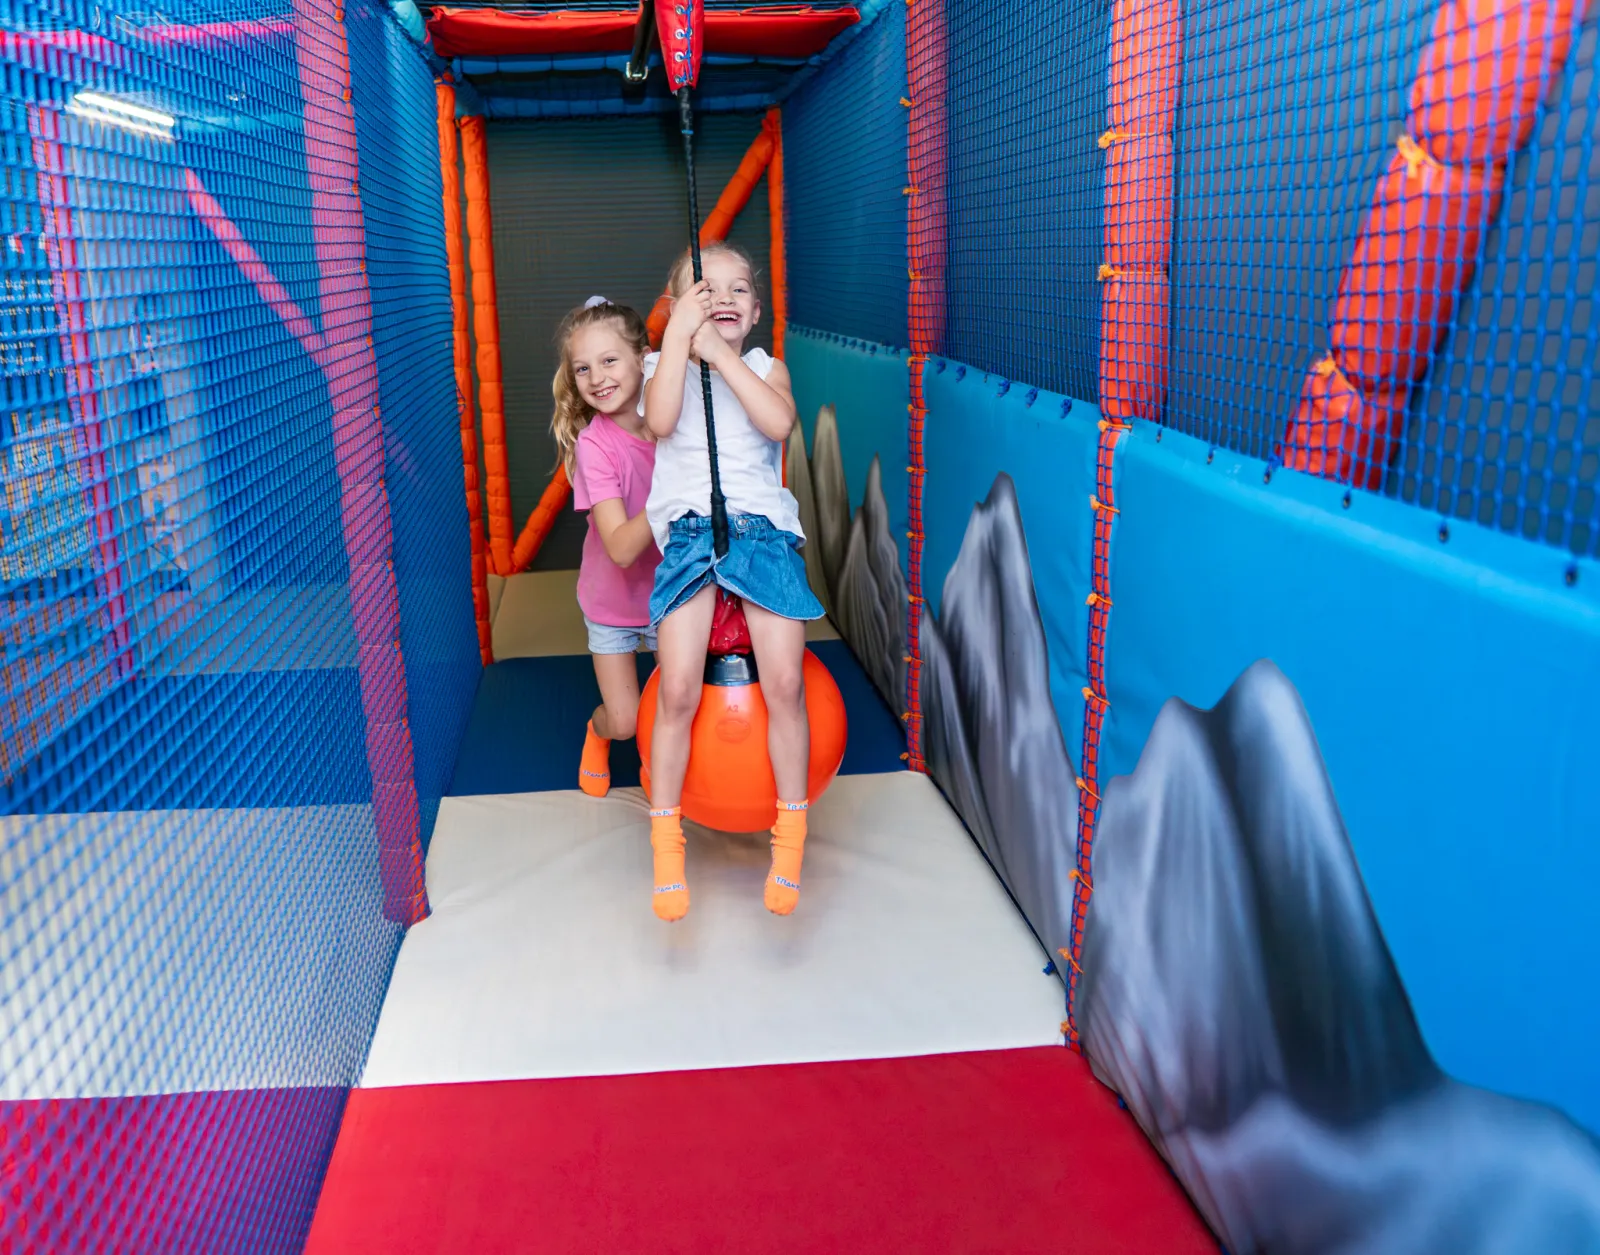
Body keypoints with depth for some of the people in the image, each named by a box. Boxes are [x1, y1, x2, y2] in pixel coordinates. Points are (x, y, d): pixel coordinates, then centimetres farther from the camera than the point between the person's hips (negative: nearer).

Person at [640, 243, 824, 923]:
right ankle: (666, 848, 0)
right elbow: (661, 419, -8)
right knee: (677, 692, -15)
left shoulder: (766, 367, 18)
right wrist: (680, 332, -5)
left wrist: (721, 353, -6)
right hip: (689, 529, -1)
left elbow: (779, 421, -6)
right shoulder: (663, 364, 16)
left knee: (785, 684, -13)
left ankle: (789, 842, 4)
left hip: (763, 528, 1)